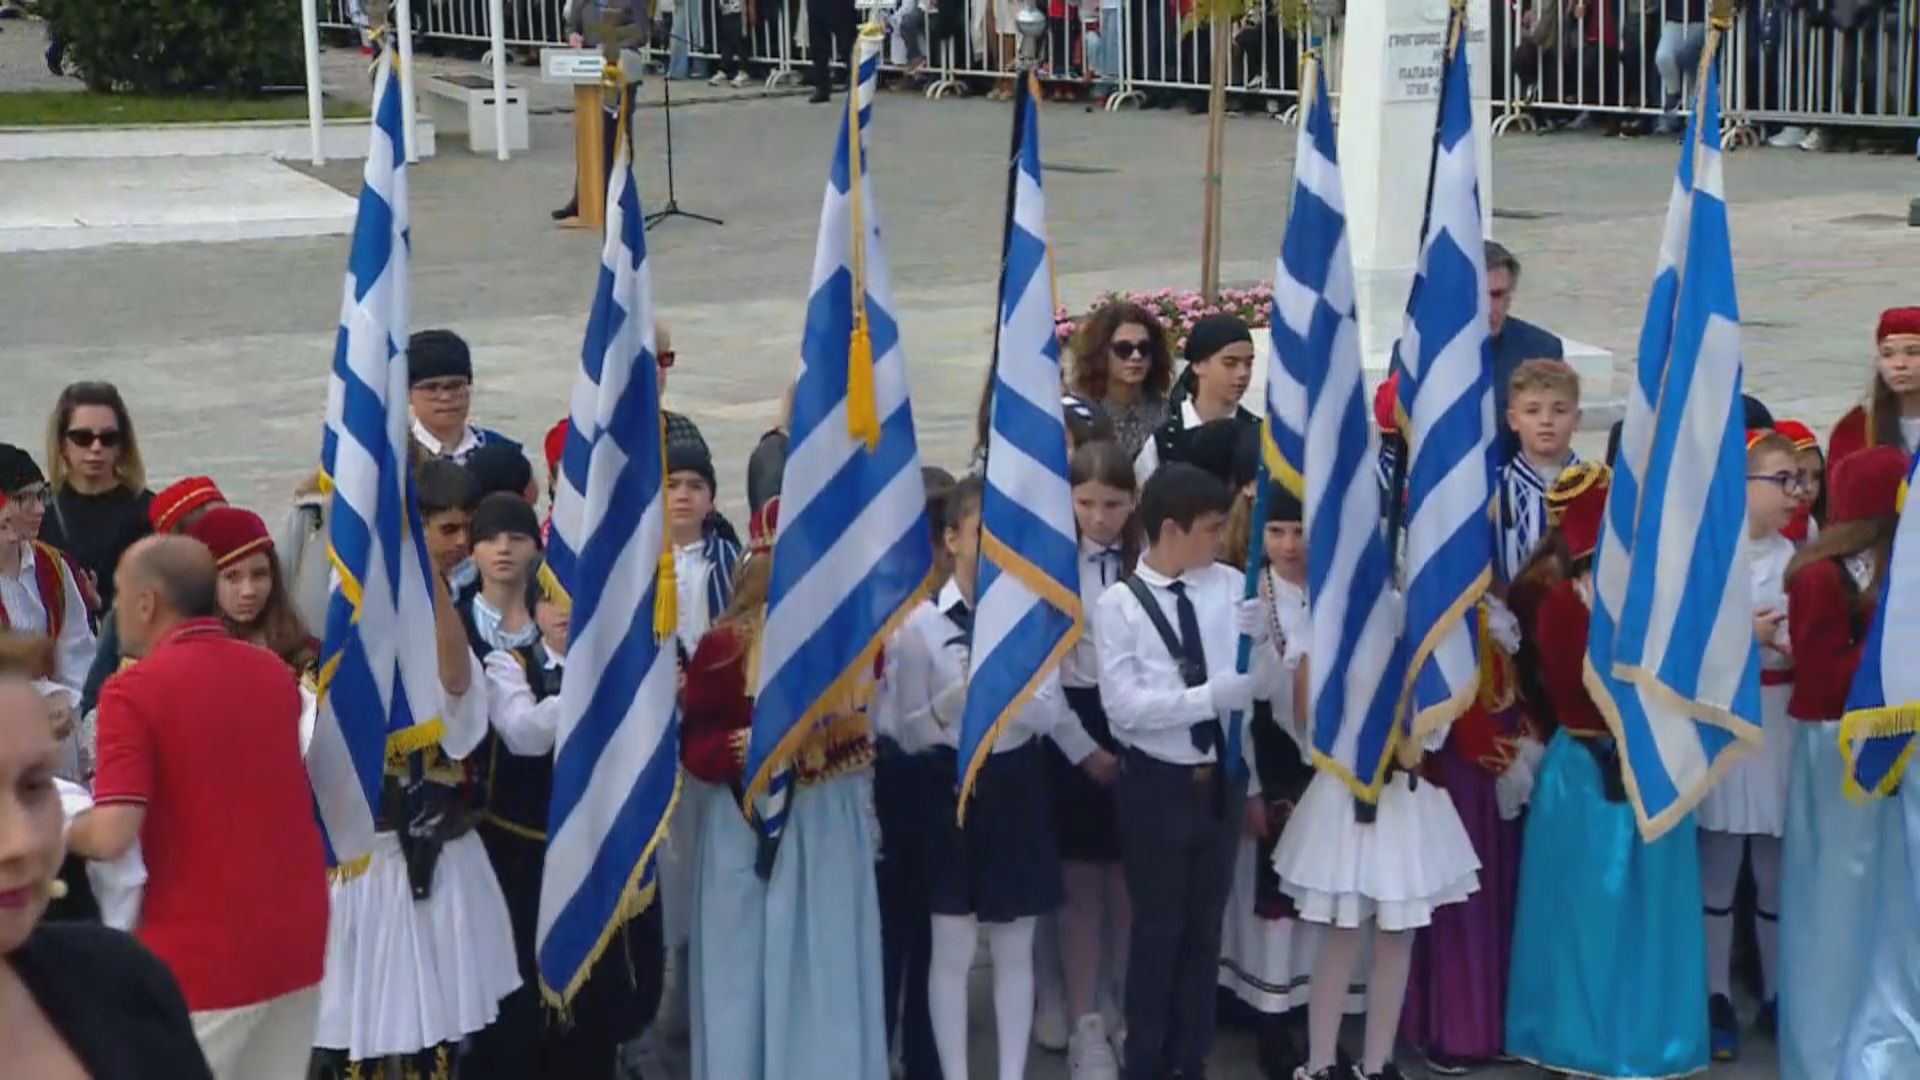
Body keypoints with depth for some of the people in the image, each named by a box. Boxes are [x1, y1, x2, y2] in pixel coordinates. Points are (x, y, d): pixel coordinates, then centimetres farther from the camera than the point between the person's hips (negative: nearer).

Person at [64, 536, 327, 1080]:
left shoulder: (134, 690, -13)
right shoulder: (276, 672, 7)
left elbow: (111, 836, -19)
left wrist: (55, 830, 0)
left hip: (202, 954, -6)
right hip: (297, 940, 6)